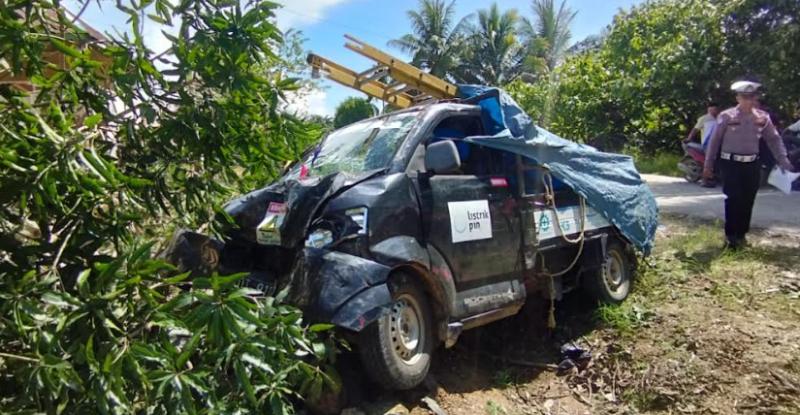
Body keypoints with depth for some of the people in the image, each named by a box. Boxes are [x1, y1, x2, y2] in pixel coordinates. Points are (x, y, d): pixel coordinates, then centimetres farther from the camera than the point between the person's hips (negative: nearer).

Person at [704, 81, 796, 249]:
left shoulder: (762, 117, 4)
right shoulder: (726, 116, -6)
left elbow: (774, 140, 9)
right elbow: (714, 141, -2)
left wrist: (784, 162, 3)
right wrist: (708, 165, -2)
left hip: (752, 165, 4)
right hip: (731, 164, -3)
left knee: (747, 201, 8)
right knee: (733, 200, -5)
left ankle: (741, 234, 22)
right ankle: (730, 236, 8)